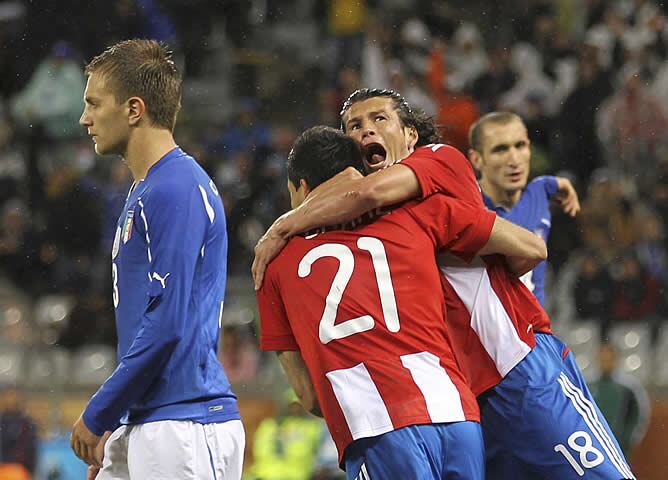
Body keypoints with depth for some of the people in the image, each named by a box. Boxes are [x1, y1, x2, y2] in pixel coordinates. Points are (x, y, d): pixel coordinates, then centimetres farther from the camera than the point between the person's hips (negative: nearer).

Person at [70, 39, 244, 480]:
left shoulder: (175, 190, -13)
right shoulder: (145, 191, 19)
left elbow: (168, 324, -19)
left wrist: (97, 415, -12)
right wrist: (115, 429, 18)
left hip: (184, 424, -10)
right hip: (145, 425, 10)